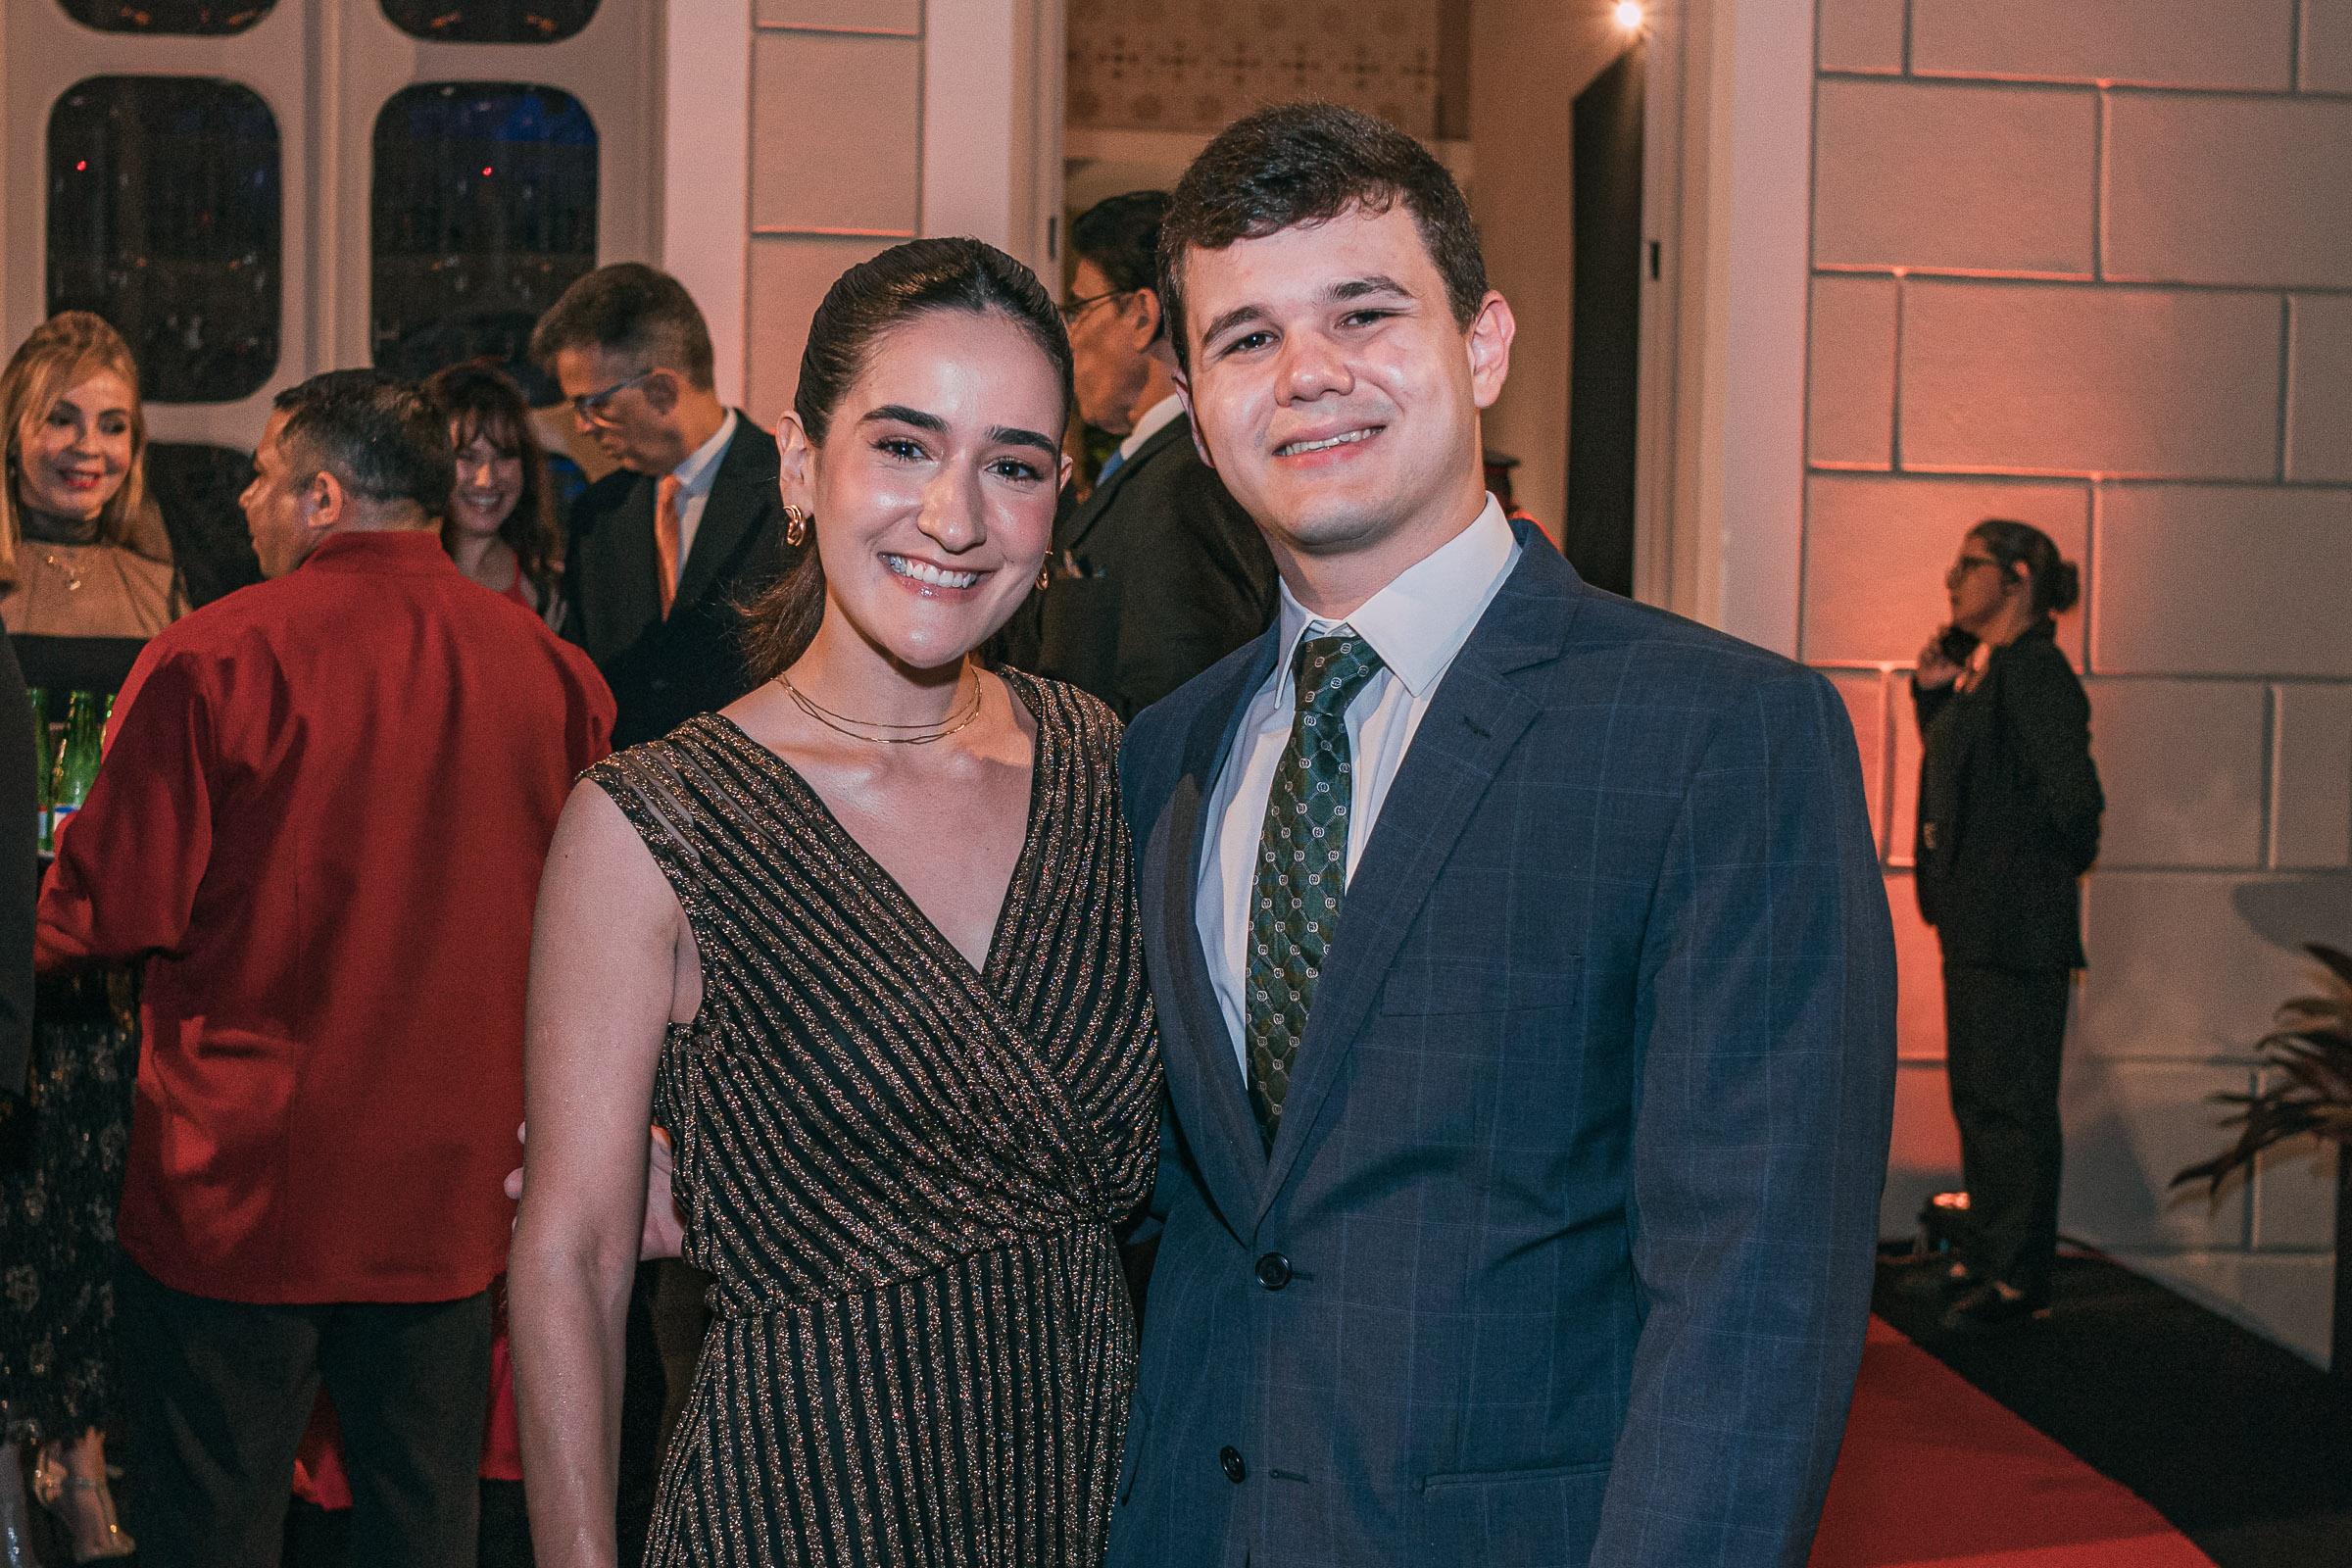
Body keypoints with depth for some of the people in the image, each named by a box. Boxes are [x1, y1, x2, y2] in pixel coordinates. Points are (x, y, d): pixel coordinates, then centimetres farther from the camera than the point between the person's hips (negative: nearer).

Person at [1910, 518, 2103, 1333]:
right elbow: (1952, 768, 21)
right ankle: (1983, 1257, 28)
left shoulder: (2034, 673, -16)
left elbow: (2073, 795, -21)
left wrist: (2049, 869, -6)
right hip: (1975, 921, 10)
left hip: (2016, 925, -10)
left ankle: (2018, 1281, 5)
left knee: (2011, 1102, -3)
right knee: (1977, 1096, 17)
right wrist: (1934, 690, 9)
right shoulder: (1981, 670, 13)